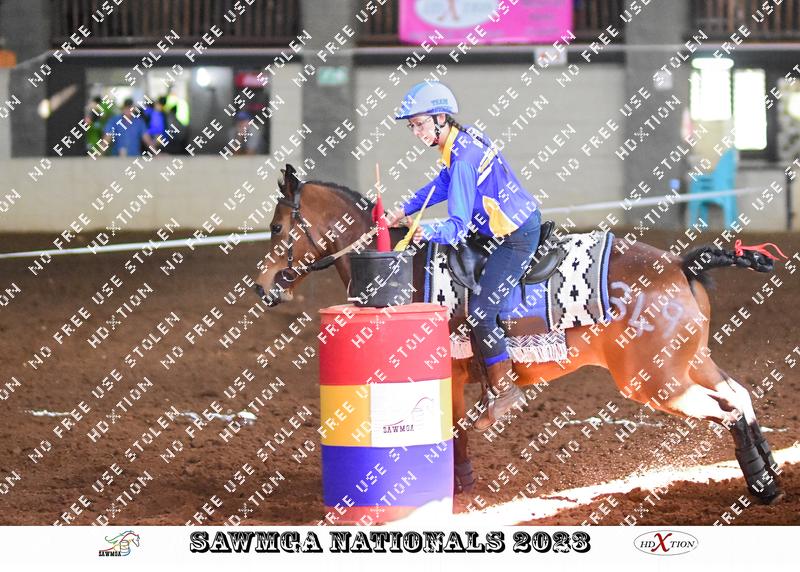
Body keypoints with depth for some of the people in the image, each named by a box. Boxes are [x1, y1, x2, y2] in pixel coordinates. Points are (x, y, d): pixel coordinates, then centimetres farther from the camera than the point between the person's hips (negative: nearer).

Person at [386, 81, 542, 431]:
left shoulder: (463, 160, -25)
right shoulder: (467, 137, 4)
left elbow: (458, 227, -27)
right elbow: (444, 183, 20)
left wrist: (429, 232, -44)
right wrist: (405, 209, 12)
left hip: (516, 238, -11)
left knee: (479, 312, -13)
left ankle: (502, 389, 3)